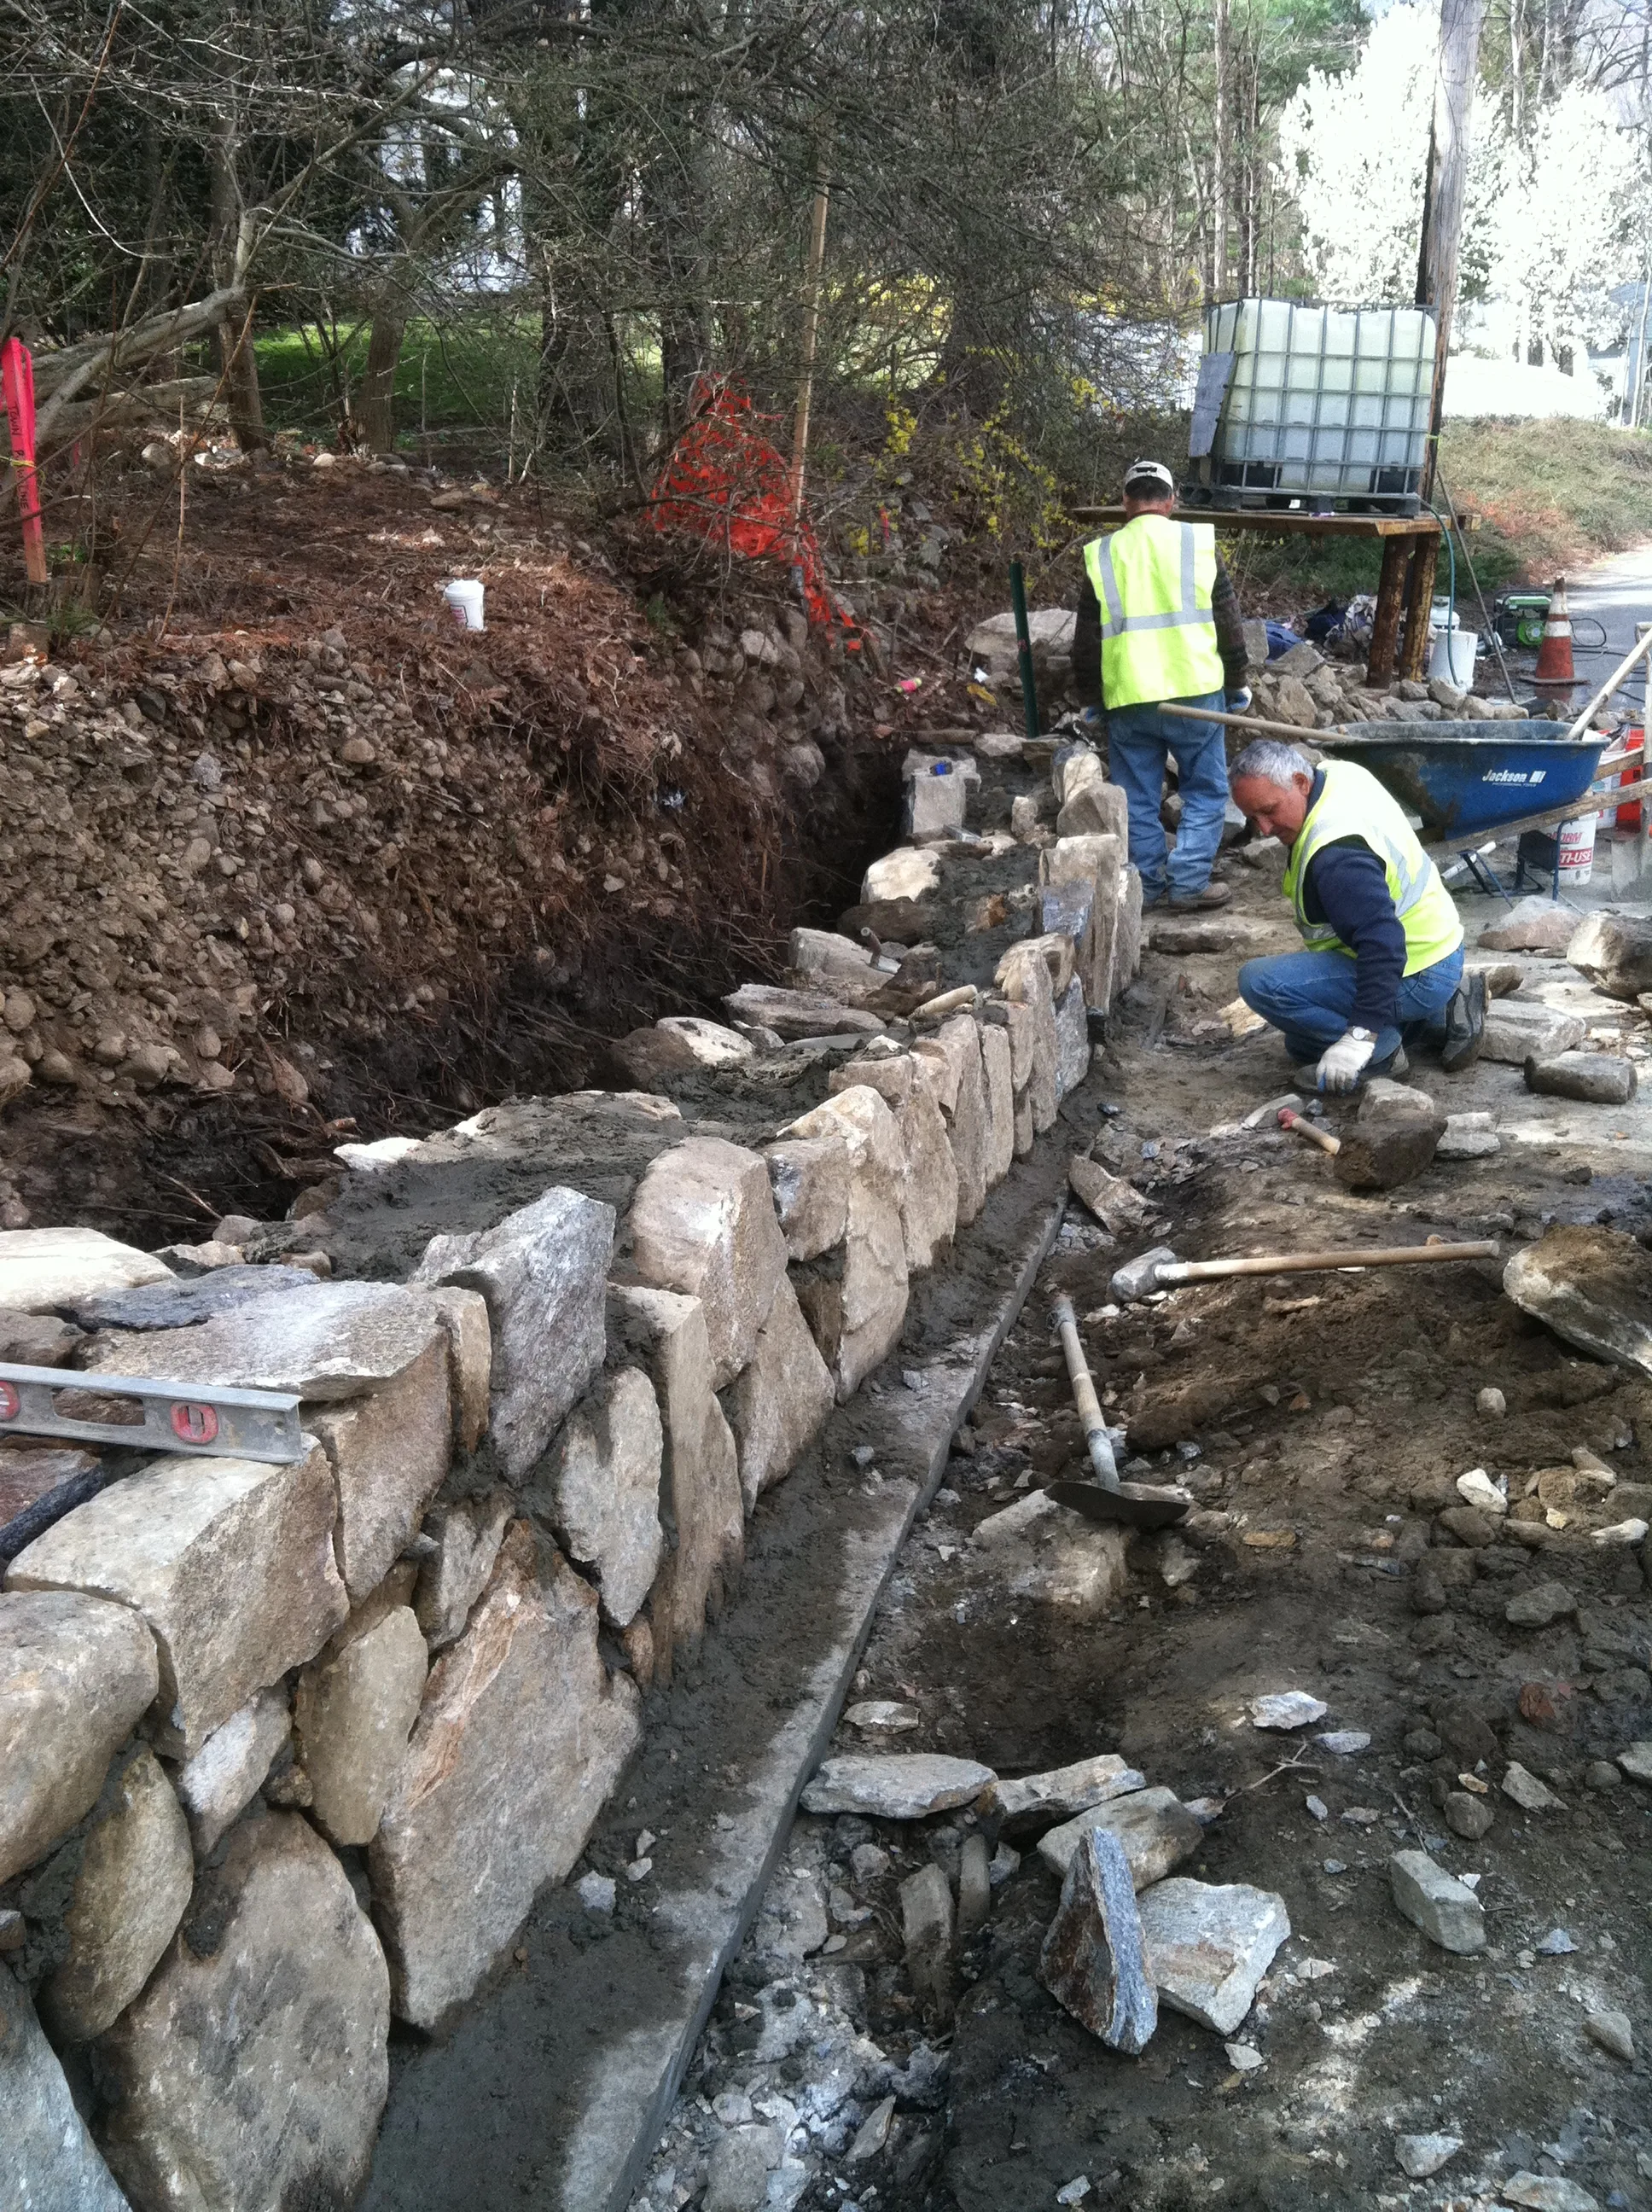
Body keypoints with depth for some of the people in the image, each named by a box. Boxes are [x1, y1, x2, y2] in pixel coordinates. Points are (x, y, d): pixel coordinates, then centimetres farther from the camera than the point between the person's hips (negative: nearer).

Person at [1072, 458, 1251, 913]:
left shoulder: (1102, 557, 3)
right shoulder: (1197, 544, 0)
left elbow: (1086, 641, 7)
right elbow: (1229, 624, 3)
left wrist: (1089, 700, 17)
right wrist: (1237, 685, 12)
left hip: (1128, 700, 1)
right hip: (1195, 692, -1)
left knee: (1138, 798, 11)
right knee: (1206, 790, 9)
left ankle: (1146, 885, 16)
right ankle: (1189, 884, 5)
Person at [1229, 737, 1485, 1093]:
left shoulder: (1335, 854, -32)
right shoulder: (1339, 772, -2)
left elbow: (1384, 943, -38)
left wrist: (1362, 1037, -40)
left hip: (1415, 977, -11)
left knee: (1261, 981, -26)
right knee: (1303, 1047, 26)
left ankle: (1380, 1051, -13)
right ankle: (1440, 1011, 17)